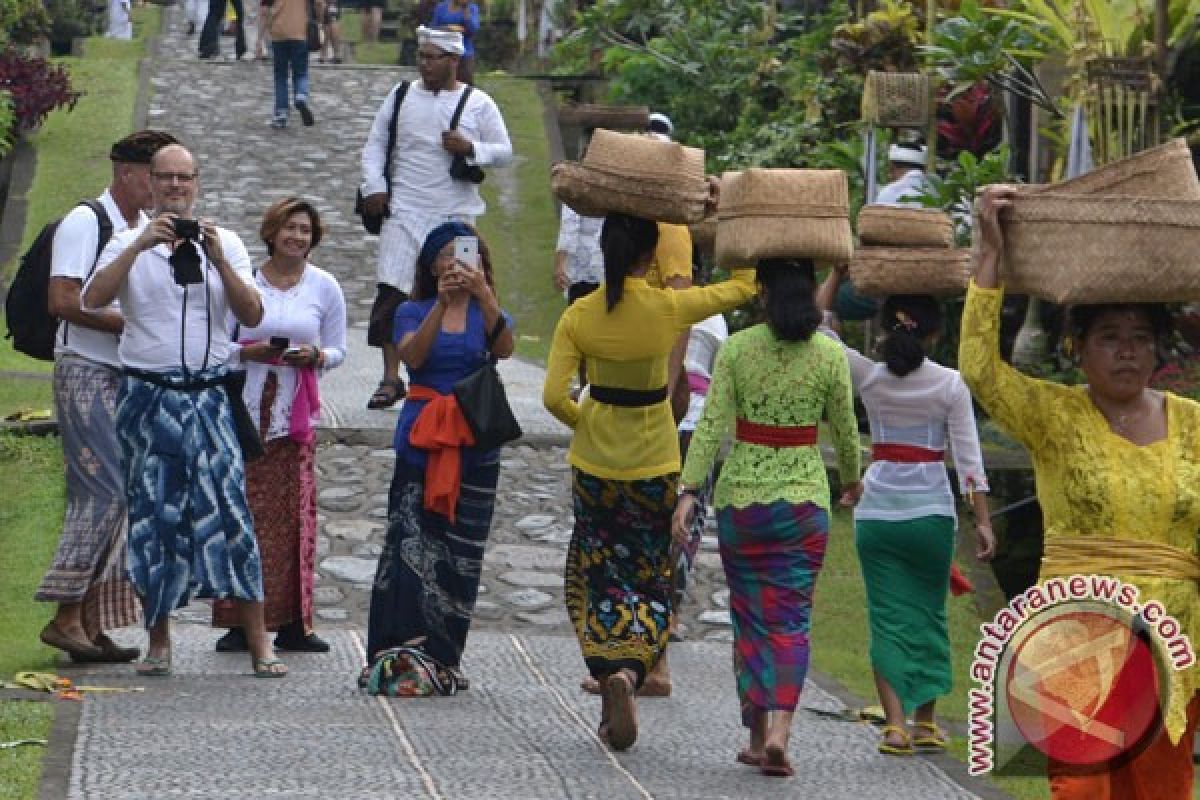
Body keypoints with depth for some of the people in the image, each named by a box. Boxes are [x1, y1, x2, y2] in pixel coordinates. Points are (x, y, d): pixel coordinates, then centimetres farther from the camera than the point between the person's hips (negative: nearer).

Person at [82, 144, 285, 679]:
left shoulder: (225, 244, 10)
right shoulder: (128, 243, 6)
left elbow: (252, 316, -2)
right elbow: (92, 300, -11)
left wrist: (217, 259, -14)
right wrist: (141, 245, -20)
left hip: (207, 394, 0)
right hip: (146, 394, 0)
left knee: (229, 505, -9)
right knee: (152, 513, 3)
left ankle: (258, 641, -8)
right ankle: (158, 641, 12)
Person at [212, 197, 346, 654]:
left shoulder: (324, 287, 8)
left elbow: (338, 350, 14)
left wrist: (315, 356, -8)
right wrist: (249, 351, -13)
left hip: (297, 414, 2)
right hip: (245, 410, -2)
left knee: (294, 513, -2)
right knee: (243, 513, -5)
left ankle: (292, 623, 3)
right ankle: (239, 622, -1)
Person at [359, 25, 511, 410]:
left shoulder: (478, 104, 2)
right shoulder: (401, 97, 6)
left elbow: (504, 152, 4)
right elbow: (375, 144, 10)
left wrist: (471, 148, -15)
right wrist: (374, 187, -4)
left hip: (455, 214, 0)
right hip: (405, 211, 0)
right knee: (392, 292, -10)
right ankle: (391, 378, -7)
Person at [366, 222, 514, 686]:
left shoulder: (488, 314, 9)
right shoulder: (413, 312, 7)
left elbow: (504, 348, -13)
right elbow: (412, 356, -13)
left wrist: (482, 294, -27)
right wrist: (442, 303, -24)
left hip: (474, 441, 2)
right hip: (421, 438, -2)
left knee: (461, 552, 2)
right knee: (411, 540, -13)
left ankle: (444, 657, 10)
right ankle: (399, 652, -15)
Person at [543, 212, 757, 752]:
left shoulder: (579, 316, -9)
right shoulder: (670, 309, -14)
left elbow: (554, 396, -12)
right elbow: (744, 287, -1)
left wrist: (584, 424, 6)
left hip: (595, 460, 1)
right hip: (654, 462, -1)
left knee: (600, 573, 14)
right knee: (650, 576, 9)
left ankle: (609, 671, -2)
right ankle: (629, 670, -15)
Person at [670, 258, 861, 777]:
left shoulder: (736, 349, -6)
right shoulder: (830, 356, -4)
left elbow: (712, 426, -12)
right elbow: (845, 430, 6)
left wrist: (689, 491, -11)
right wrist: (851, 477, 25)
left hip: (741, 499, 0)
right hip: (805, 501, 0)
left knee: (749, 617, 12)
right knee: (791, 620, 4)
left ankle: (756, 736, 14)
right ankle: (779, 729, -13)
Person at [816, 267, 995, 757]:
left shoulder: (868, 377, -3)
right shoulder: (949, 384, -6)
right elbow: (968, 458, -7)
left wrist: (838, 273, 15)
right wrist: (982, 520, -3)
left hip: (877, 511, 1)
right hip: (931, 513, -1)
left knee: (887, 616, 1)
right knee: (928, 614, 12)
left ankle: (895, 724, -11)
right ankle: (925, 724, 18)